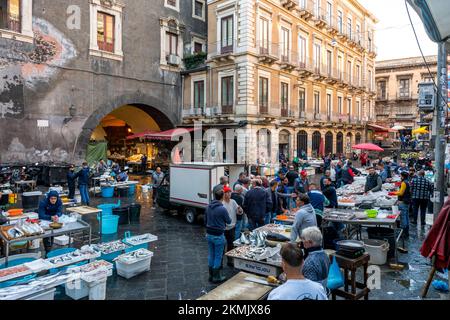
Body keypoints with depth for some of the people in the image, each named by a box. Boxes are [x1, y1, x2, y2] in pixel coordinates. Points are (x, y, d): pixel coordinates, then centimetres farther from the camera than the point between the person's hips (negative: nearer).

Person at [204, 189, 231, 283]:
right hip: (218, 236, -6)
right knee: (218, 257, 6)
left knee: (211, 255, 17)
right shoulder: (222, 209, -20)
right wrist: (223, 220, 15)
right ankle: (216, 277, 16)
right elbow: (229, 221, -7)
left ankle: (211, 275, 28)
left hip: (209, 235, 7)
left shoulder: (208, 207, 1)